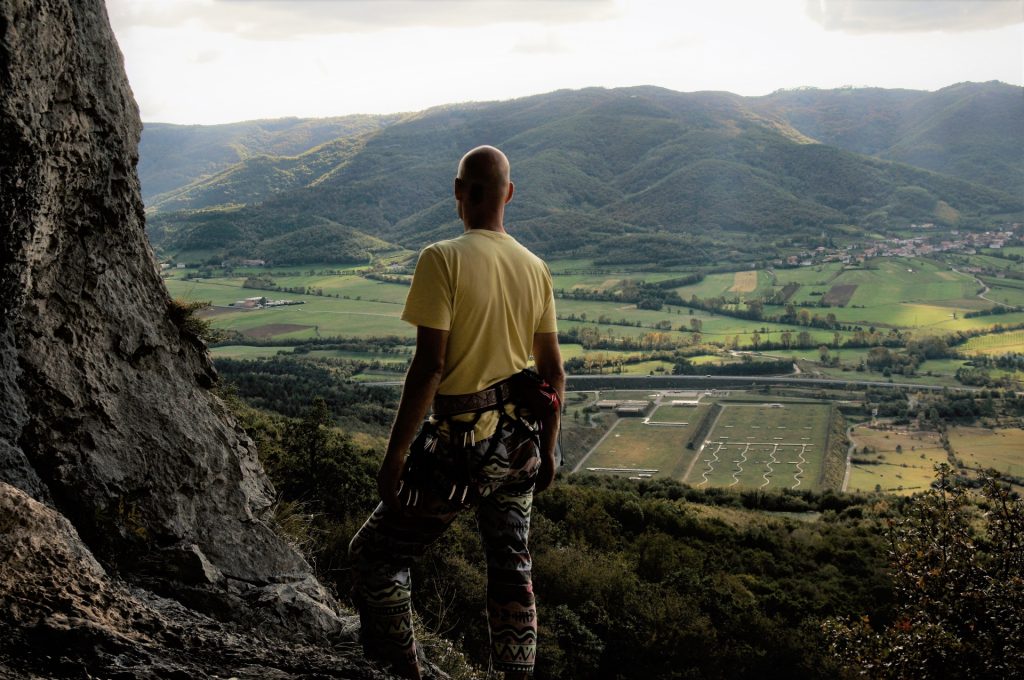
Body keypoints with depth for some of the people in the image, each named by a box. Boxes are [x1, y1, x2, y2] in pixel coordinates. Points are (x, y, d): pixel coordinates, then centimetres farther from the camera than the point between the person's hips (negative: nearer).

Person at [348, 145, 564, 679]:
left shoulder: (443, 259, -15)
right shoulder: (535, 268, 4)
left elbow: (429, 365, -20)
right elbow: (553, 372, 8)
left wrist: (396, 452, -13)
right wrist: (546, 450, 20)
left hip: (460, 444, -6)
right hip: (520, 443, 6)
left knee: (374, 556, 11)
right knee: (512, 570, 19)